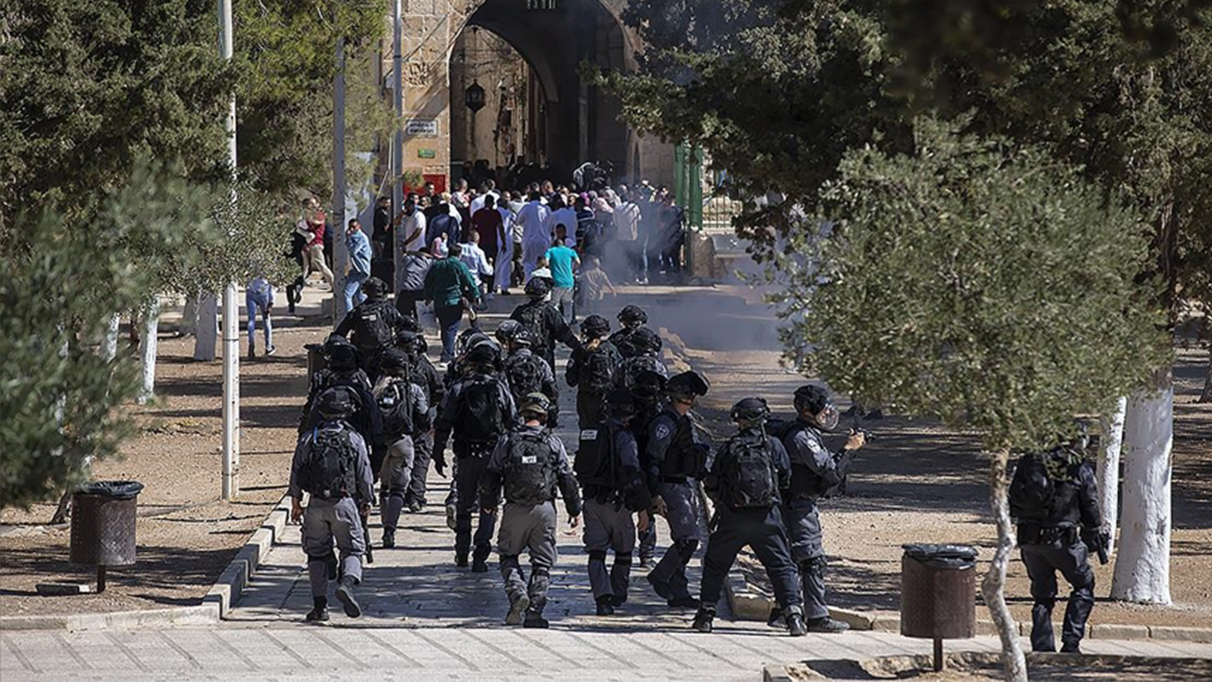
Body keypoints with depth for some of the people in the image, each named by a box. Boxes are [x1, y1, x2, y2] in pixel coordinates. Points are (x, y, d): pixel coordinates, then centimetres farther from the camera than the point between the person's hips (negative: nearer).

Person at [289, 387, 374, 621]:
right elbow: (365, 477, 1)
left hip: (316, 504, 2)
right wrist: (366, 503, 15)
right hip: (344, 503, -2)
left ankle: (320, 604, 5)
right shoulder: (354, 439, -1)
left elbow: (296, 474, 5)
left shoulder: (308, 439, 3)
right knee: (352, 550, 6)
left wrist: (296, 504, 14)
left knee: (317, 553, 11)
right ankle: (347, 583, -23)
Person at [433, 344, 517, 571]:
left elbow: (443, 424, -3)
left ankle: (462, 553, 20)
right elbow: (513, 422, 5)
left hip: (466, 454, 0)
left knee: (464, 504, 14)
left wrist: (438, 454, 2)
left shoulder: (459, 388, -1)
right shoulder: (500, 388, 2)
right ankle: (480, 554, -4)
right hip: (493, 454, 0)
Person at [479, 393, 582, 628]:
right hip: (544, 509, 0)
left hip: (515, 509, 0)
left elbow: (491, 476, 5)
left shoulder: (507, 441, 1)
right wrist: (574, 510, 15)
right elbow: (567, 480, 4)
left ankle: (517, 591, -10)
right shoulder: (554, 443, 1)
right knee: (542, 562, 7)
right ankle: (534, 612, 1)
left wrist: (489, 503, 22)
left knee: (508, 555, 15)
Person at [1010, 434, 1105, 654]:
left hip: (1029, 538, 4)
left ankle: (1042, 648, 11)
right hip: (1061, 538, -4)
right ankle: (1070, 642, 5)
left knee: (1043, 594, 16)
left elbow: (1013, 504, 8)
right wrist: (1096, 537, 13)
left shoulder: (1030, 462, 6)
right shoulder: (1080, 468, -5)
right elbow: (1091, 506, 1)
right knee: (1083, 585, 14)